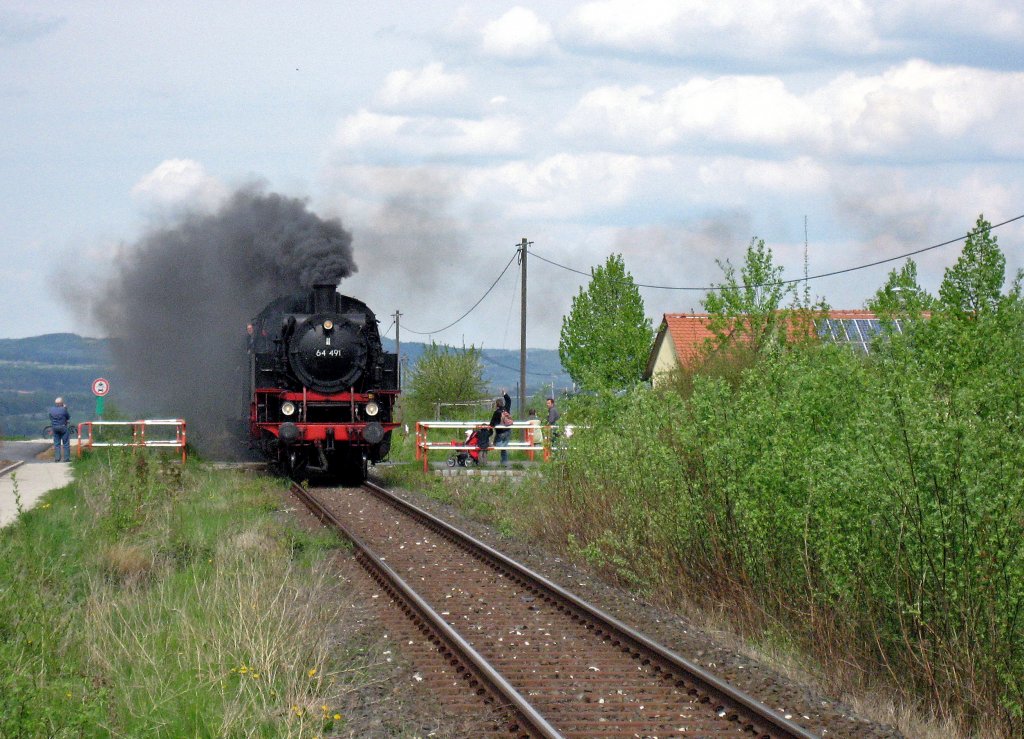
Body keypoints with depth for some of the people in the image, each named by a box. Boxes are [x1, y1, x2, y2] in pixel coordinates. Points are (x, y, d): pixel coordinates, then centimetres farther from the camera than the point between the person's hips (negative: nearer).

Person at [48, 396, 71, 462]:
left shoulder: (51, 410, 0)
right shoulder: (63, 409, -15)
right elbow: (68, 417, -3)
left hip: (54, 428, 4)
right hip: (63, 427, -4)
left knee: (56, 443, 11)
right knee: (66, 443, 4)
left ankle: (57, 458, 7)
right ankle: (66, 458, 3)